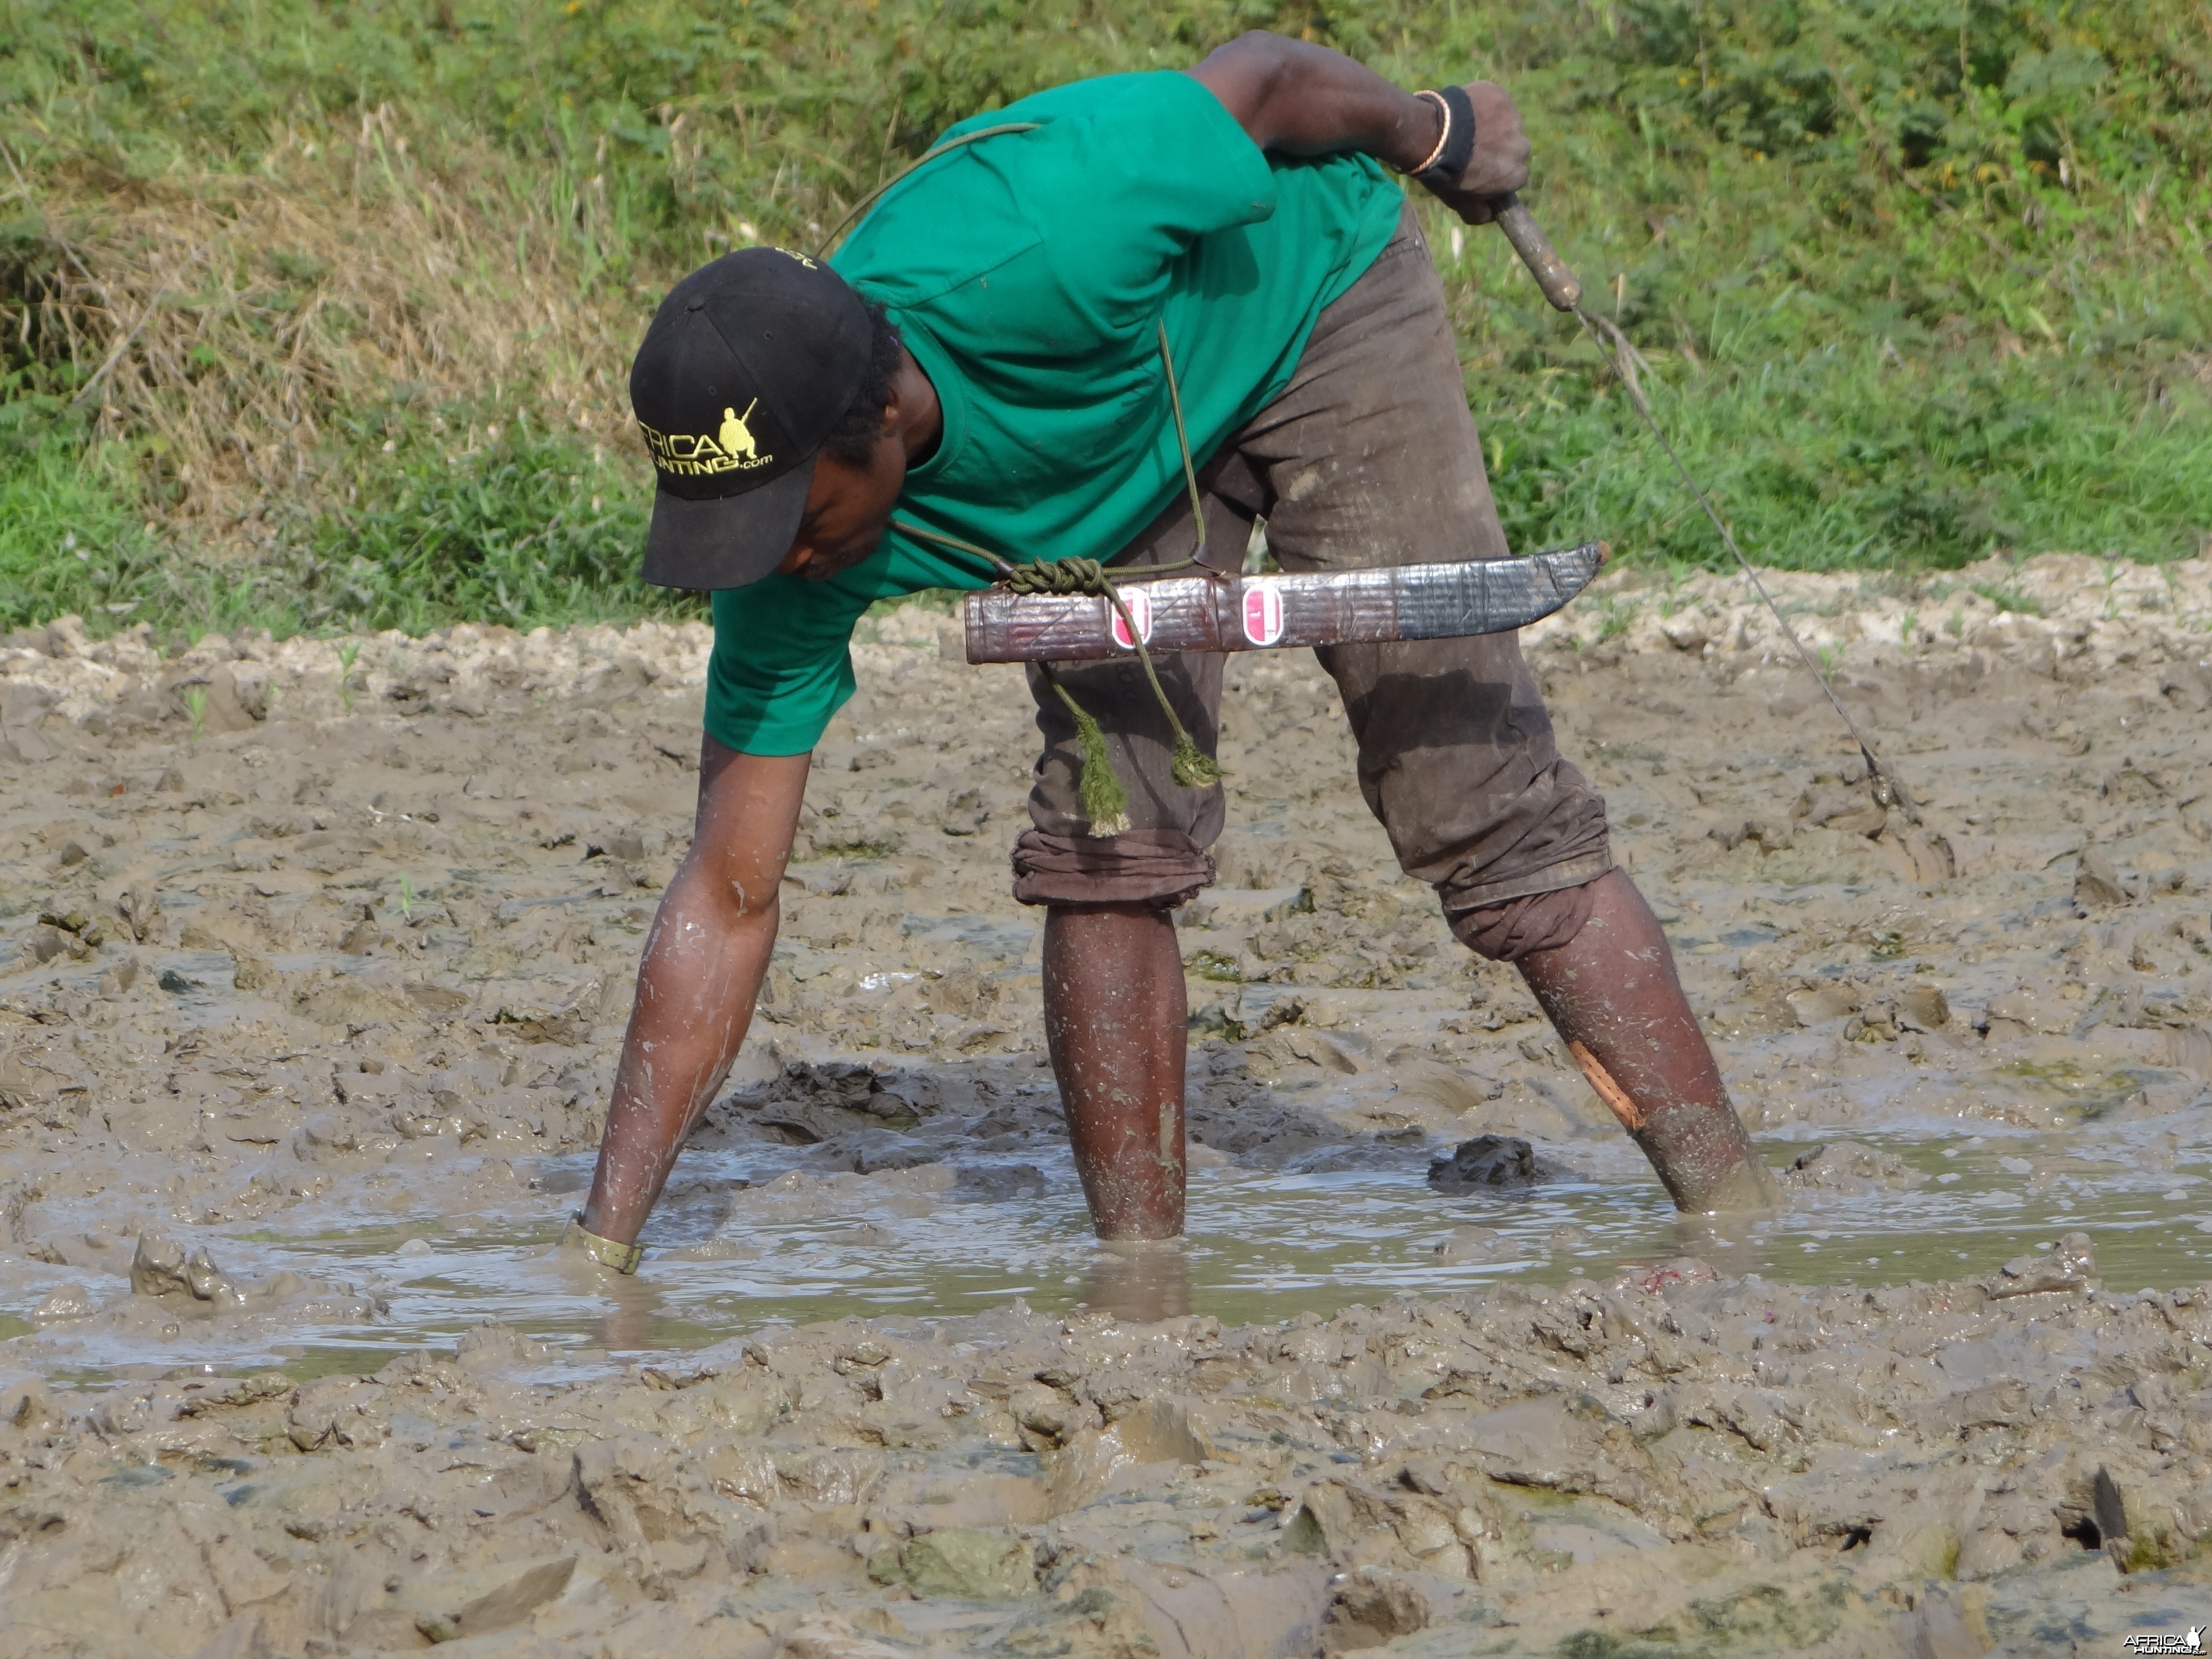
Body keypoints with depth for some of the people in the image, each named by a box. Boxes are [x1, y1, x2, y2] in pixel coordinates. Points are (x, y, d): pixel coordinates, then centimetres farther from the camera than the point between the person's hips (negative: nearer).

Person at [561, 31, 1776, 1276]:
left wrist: (1439, 135, -4)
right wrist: (604, 1243, -26)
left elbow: (1266, 77, -25)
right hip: (1109, 445, 4)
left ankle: (1742, 1229, -5)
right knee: (1105, 840, -11)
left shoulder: (1030, 253, -44)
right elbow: (728, 902, -23)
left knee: (1483, 807, -8)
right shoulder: (789, 549, -28)